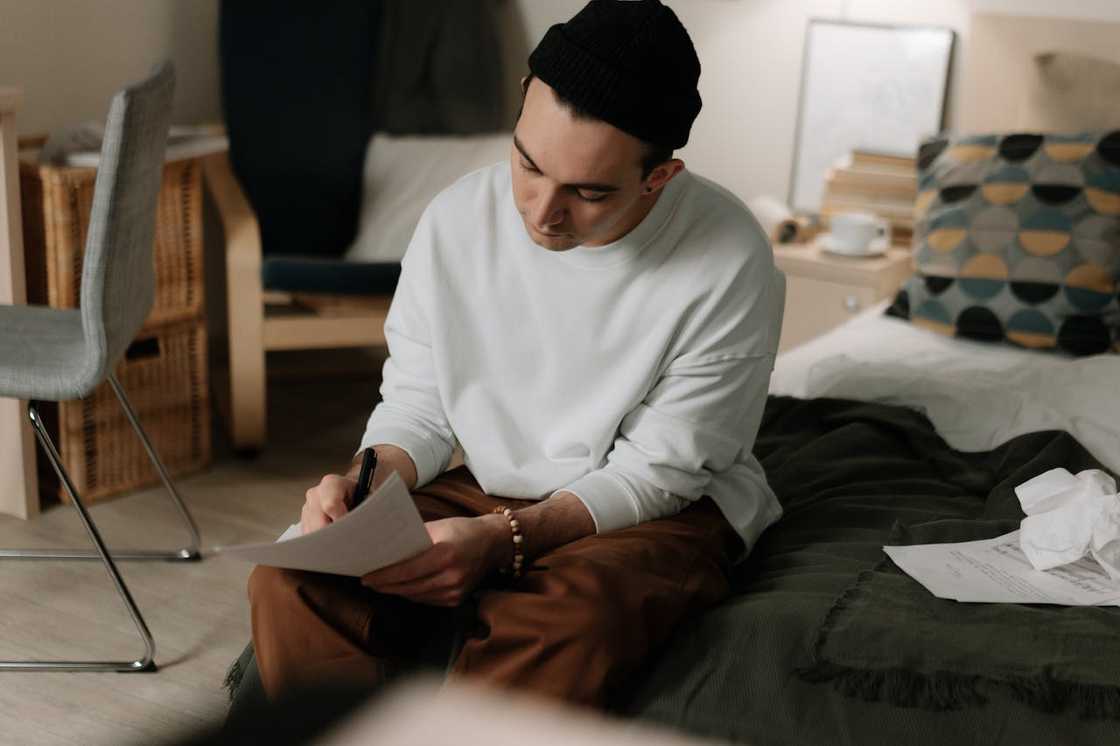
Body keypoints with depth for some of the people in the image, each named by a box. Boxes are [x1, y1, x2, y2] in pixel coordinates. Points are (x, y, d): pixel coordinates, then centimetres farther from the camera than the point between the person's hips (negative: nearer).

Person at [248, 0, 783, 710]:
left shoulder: (729, 263, -20)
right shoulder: (458, 217, -8)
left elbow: (657, 470, -15)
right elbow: (417, 405, 2)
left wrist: (502, 541, -28)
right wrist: (366, 485, -21)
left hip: (659, 511, -3)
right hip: (485, 490, 4)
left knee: (568, 621, -38)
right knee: (290, 581, -20)